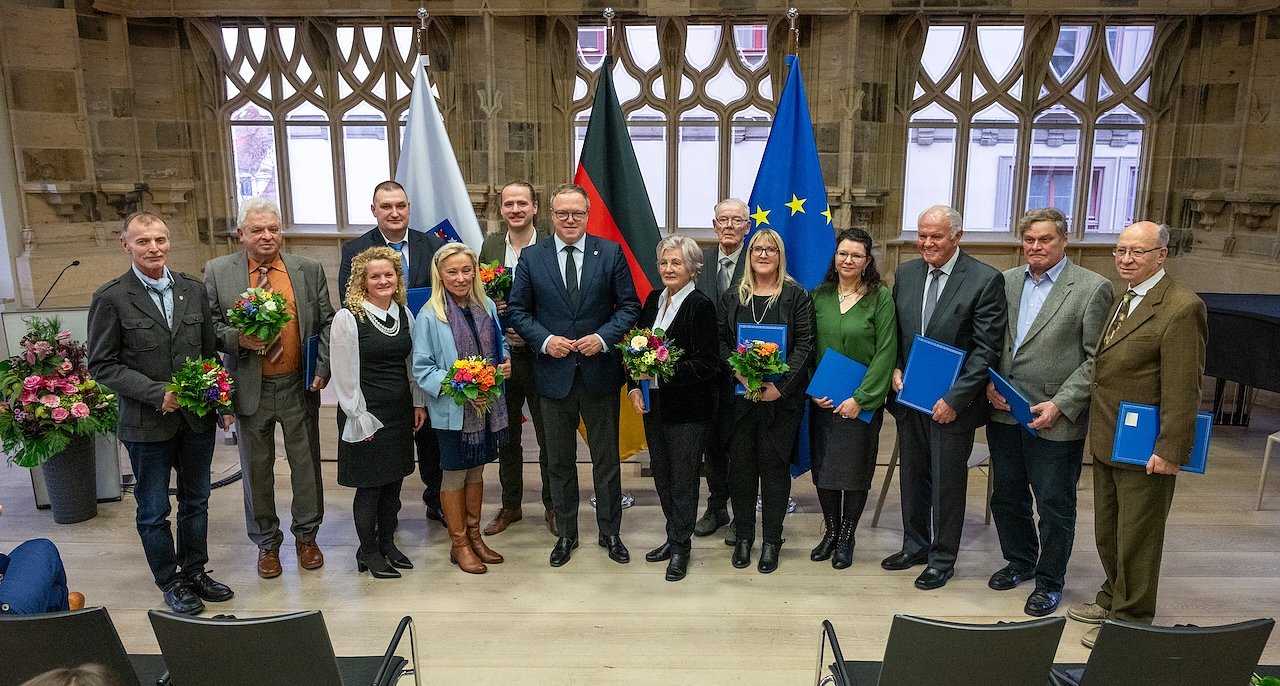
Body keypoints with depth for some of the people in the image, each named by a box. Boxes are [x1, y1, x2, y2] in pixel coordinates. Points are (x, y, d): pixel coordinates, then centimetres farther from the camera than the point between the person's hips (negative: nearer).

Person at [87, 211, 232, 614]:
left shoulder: (193, 289, 3)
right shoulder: (112, 298, -9)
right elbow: (102, 365, -9)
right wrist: (157, 393, -17)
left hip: (198, 417, 4)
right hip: (147, 424, -4)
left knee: (196, 501, 17)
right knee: (154, 511, 10)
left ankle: (194, 572, 34)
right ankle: (170, 582, 28)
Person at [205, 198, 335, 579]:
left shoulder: (309, 270, 1)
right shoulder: (218, 271, -1)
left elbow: (326, 323, 3)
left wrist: (322, 369, -6)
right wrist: (238, 339, -18)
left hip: (299, 386, 1)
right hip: (250, 387, 0)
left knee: (306, 464, 11)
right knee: (257, 469, 12)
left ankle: (306, 536, 30)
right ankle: (266, 543, 30)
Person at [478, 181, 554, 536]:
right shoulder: (490, 246, 4)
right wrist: (490, 307, -11)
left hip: (540, 356, -3)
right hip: (502, 356, 3)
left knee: (548, 437, 8)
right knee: (507, 437, 16)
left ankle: (552, 506, 26)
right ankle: (510, 505, 32)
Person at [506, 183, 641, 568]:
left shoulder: (611, 253, -1)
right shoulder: (531, 257, 1)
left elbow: (629, 305, -1)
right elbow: (517, 310, 3)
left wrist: (604, 337, -16)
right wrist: (545, 340, -13)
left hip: (600, 372, -1)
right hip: (554, 373, 1)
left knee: (607, 459, 11)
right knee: (559, 462, 13)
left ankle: (610, 533, 28)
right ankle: (565, 534, 30)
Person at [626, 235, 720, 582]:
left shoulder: (701, 306, -13)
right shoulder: (654, 300, 8)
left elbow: (707, 365, -17)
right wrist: (634, 387, -1)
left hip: (688, 409, -6)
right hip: (653, 405, 7)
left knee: (683, 479, 6)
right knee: (661, 475, 16)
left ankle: (680, 547, 23)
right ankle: (674, 537, 34)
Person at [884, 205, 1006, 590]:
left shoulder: (985, 280, -12)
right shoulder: (906, 274, 4)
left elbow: (986, 349, -13)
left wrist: (954, 399, -17)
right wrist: (895, 369, -4)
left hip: (952, 404, -5)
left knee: (947, 483, 8)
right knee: (913, 476, 17)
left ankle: (943, 559, 26)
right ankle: (915, 546, 36)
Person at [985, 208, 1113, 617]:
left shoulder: (1092, 288, -7)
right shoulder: (1007, 282, 7)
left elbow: (1096, 360, -9)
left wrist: (1060, 405, -16)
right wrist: (989, 383, -3)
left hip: (1056, 419, -5)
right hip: (1004, 411, 5)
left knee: (1054, 506, 8)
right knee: (1006, 496, 17)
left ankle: (1049, 581, 26)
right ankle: (1020, 561, 39)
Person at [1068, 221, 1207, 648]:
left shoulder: (1180, 308, -17)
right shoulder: (1121, 300, 11)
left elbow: (1183, 389, -20)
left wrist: (1170, 451, -20)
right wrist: (1097, 433, 14)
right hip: (1107, 442, 8)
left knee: (1136, 540, 7)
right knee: (1107, 532, 21)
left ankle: (1131, 619, 23)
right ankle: (1112, 599, 39)